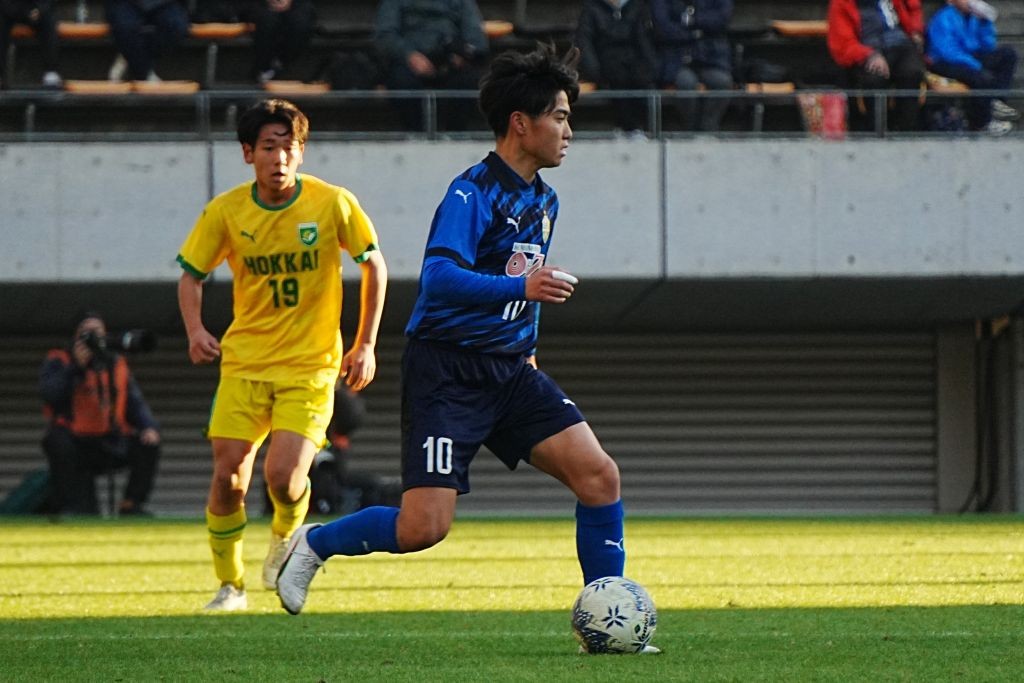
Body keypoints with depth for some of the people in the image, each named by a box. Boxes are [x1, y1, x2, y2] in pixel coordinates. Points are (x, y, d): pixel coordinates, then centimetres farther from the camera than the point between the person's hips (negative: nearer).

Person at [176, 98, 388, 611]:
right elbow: (191, 275, 9)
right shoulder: (225, 212, -5)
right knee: (228, 478, -7)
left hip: (311, 365, -2)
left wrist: (366, 345, 4)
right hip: (244, 362, 2)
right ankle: (230, 585, 15)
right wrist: (195, 330, -10)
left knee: (284, 477, -17)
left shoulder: (333, 204, -8)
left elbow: (374, 266, 6)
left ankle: (287, 535, 20)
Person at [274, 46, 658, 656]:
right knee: (424, 527, -15)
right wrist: (521, 287, -37)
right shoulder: (473, 192, -13)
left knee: (599, 475, -10)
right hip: (447, 371, -8)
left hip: (510, 371, 8)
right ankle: (314, 543, 11)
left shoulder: (543, 201, 14)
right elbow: (440, 277, -27)